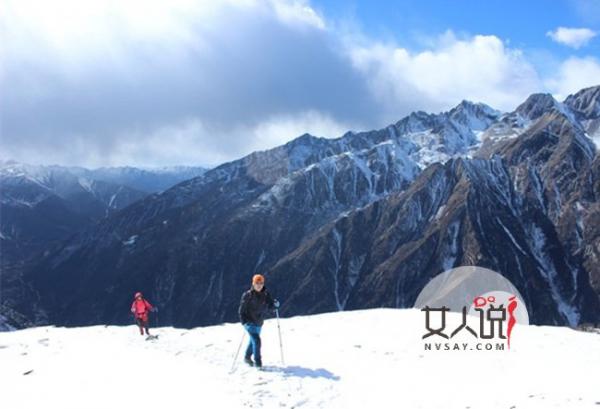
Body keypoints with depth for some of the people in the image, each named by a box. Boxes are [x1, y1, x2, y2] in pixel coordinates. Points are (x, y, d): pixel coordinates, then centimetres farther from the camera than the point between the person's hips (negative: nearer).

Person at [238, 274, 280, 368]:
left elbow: (270, 307, 4)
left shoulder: (266, 295, -2)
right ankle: (257, 362, -7)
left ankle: (247, 357, 44)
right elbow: (242, 310, -11)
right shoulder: (248, 295, -14)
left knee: (253, 340, 21)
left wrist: (275, 304, -18)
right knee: (256, 340, -17)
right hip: (249, 322, -5)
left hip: (259, 323, 5)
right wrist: (244, 321, -21)